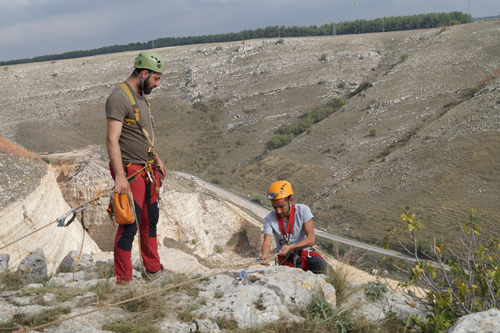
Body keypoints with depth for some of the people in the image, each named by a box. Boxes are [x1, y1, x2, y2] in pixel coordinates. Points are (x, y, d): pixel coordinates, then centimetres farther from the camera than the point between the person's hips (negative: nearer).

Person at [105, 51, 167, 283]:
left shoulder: (141, 98, 14)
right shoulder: (119, 98, -16)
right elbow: (112, 140, -23)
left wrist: (158, 160, 24)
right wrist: (120, 176, -28)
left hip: (148, 172, 10)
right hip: (130, 173, -9)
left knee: (150, 222, 18)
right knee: (129, 227, -5)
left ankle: (153, 270, 31)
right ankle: (123, 280, 6)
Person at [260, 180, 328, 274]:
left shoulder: (303, 210, -8)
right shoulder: (269, 220, -6)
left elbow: (311, 239, -14)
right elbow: (267, 242, -18)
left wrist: (290, 247, -29)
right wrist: (264, 255, -43)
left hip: (306, 254, -1)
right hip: (286, 260, 1)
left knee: (321, 266, -31)